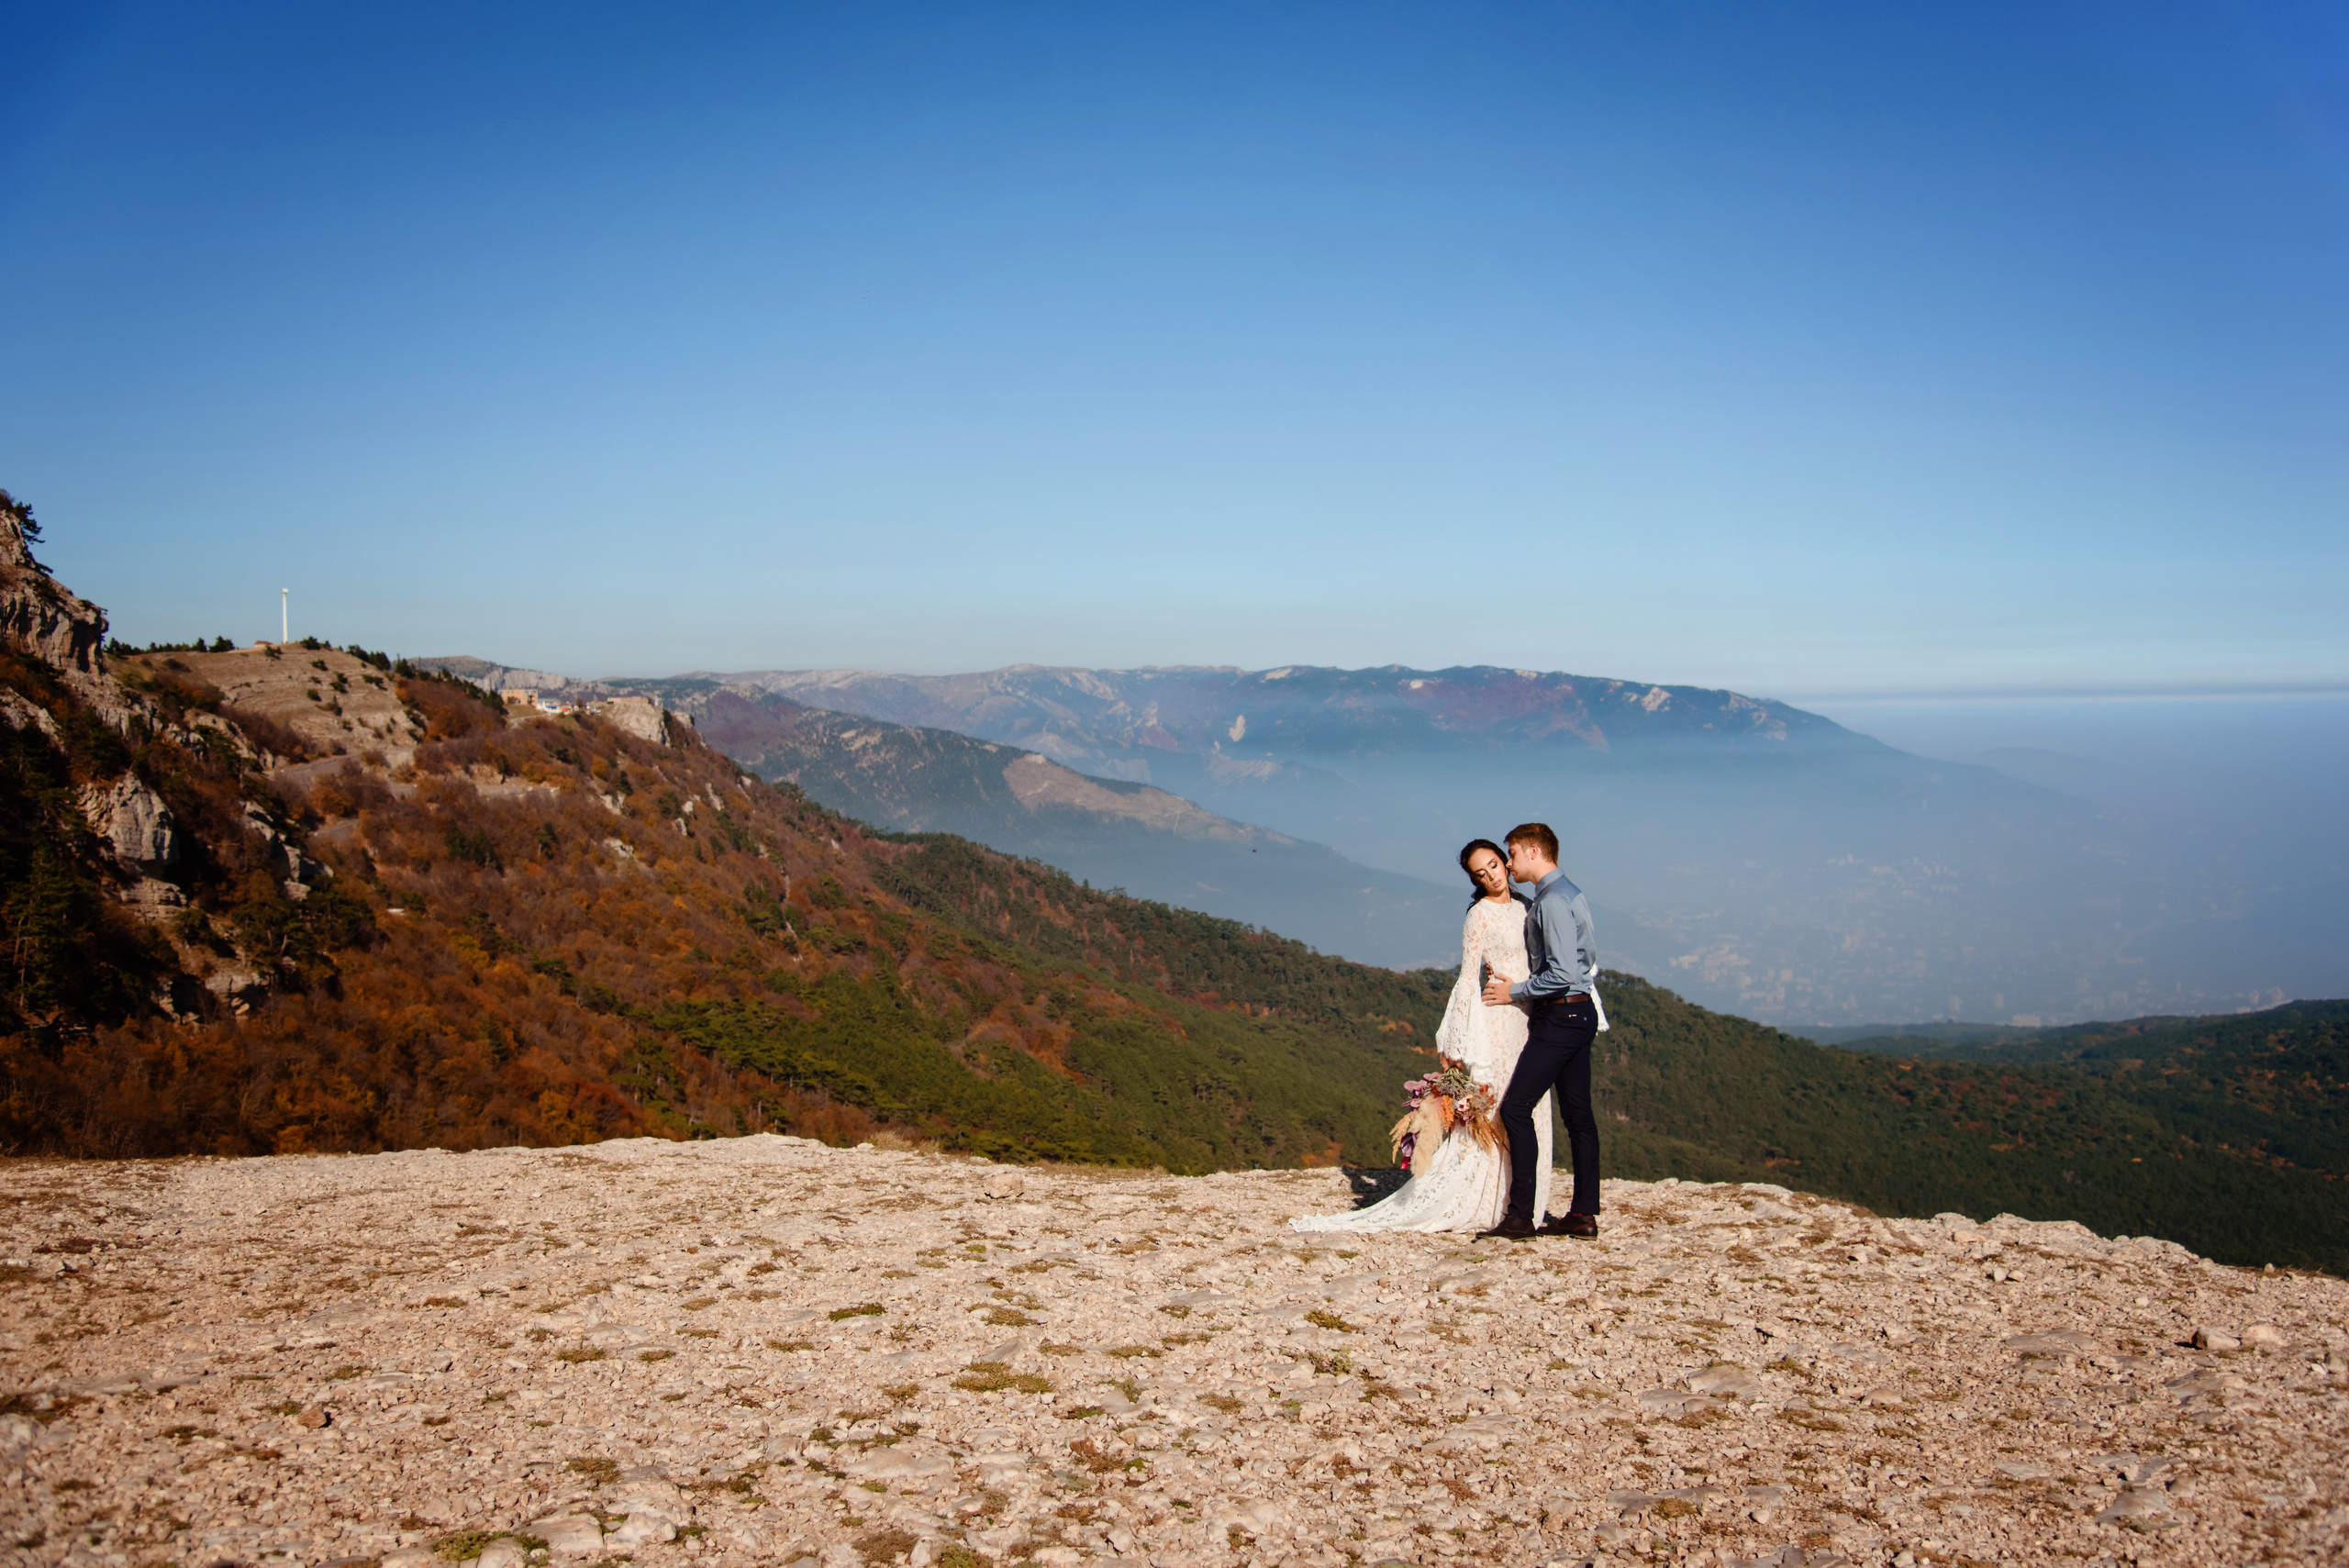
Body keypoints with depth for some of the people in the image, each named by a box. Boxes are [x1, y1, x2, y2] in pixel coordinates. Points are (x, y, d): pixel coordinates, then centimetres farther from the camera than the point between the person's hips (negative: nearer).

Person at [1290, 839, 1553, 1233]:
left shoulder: (1523, 906, 12)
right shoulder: (1480, 915, -10)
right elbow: (1468, 978, -12)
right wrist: (1458, 1040, -15)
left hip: (1530, 1019, 7)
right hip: (1499, 1020, -7)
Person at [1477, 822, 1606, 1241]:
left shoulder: (1553, 902, -16)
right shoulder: (1568, 894, 16)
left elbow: (1563, 974, -23)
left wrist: (1514, 992, -12)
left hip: (1561, 1017, -11)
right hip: (1581, 1013, 11)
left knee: (1516, 1108, -11)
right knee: (1578, 1113, 9)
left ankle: (1521, 1216, -10)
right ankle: (1583, 1214, 11)